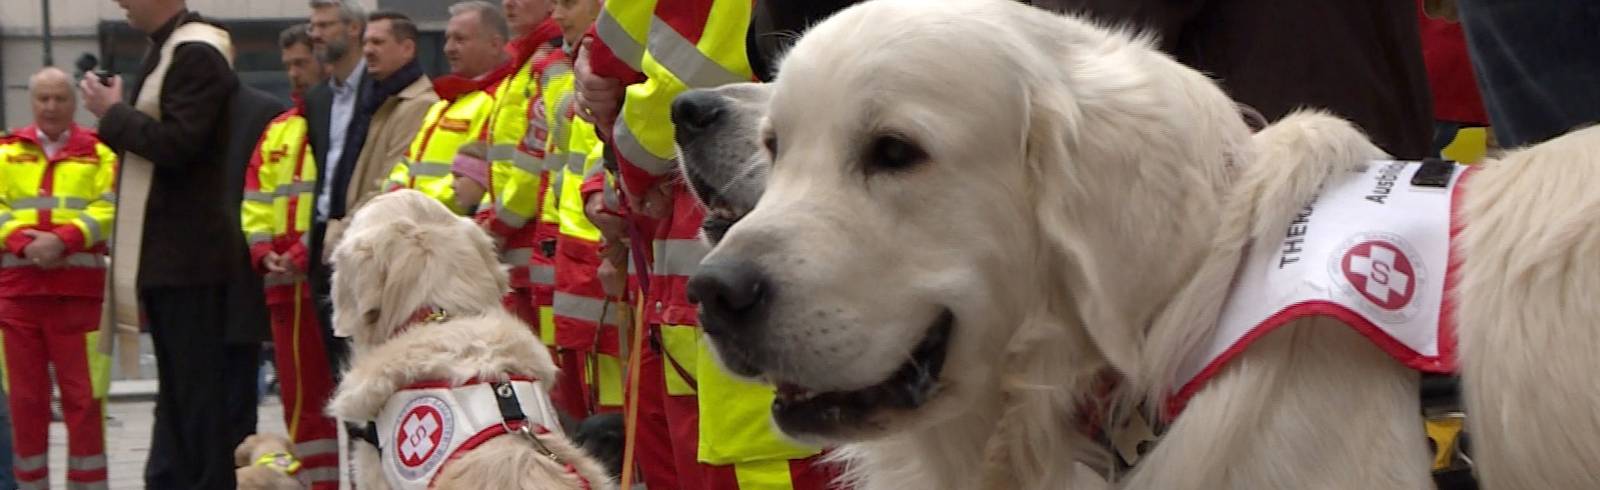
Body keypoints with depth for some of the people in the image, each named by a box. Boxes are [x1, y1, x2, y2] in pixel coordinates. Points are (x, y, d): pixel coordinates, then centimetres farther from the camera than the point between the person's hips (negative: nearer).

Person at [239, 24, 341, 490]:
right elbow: (255, 202, 17)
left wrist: (306, 252, -19)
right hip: (285, 282, 8)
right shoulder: (276, 132, 19)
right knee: (300, 392, 11)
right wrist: (263, 251, 1)